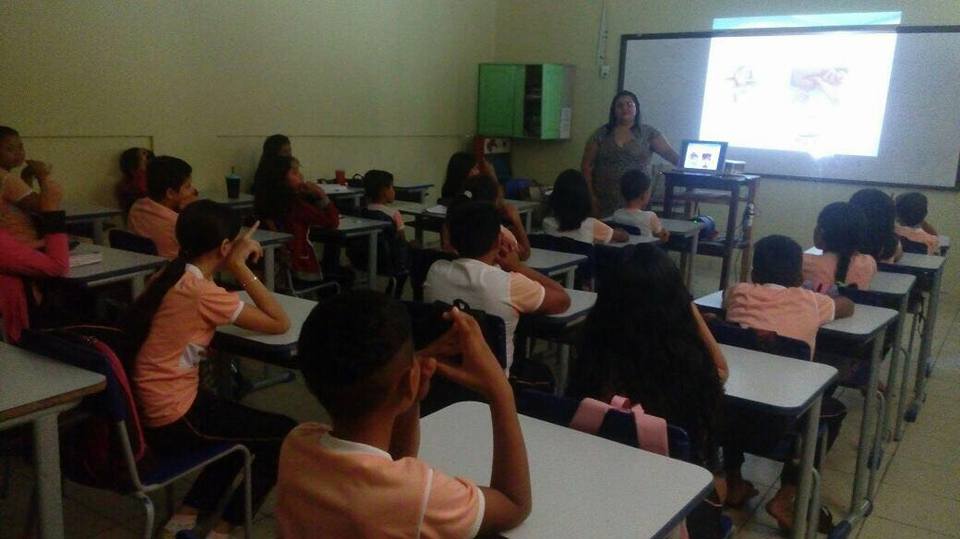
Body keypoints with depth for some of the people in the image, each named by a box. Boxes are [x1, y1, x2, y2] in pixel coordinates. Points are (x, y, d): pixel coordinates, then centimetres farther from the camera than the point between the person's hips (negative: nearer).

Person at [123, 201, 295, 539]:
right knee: (286, 434, 7)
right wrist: (239, 267, -13)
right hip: (173, 420, -9)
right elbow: (280, 324, -17)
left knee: (249, 428, 28)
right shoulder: (202, 292, -23)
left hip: (150, 412, 9)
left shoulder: (171, 277, 3)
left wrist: (235, 265, 4)